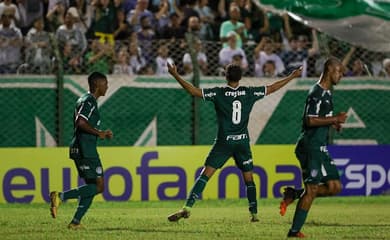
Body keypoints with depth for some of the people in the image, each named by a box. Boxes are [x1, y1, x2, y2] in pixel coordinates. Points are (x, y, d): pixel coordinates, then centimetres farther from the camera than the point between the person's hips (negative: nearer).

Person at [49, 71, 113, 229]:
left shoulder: (87, 100, 21)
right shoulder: (88, 101, -11)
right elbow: (81, 122, -25)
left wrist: (102, 134, 17)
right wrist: (98, 133, -16)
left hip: (80, 149, 10)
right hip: (85, 150, -10)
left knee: (92, 186, 12)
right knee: (98, 186, -11)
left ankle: (75, 222, 7)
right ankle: (61, 197, -16)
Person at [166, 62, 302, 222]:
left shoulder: (219, 93, -5)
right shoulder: (249, 93, 3)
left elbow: (194, 92, -12)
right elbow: (271, 89, 12)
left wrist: (176, 76, -7)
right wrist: (292, 77, 24)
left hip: (224, 142, -2)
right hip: (242, 141, 2)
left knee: (205, 174, -7)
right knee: (248, 178, 15)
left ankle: (187, 207, -19)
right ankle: (254, 213, 12)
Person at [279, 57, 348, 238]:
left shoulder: (327, 92, 17)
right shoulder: (317, 93, -14)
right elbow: (310, 120, -22)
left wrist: (333, 123, 13)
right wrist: (335, 119, -19)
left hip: (320, 148, 10)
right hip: (311, 147, -10)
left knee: (334, 187, 4)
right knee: (312, 189, -9)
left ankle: (294, 194, 11)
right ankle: (294, 231, -2)